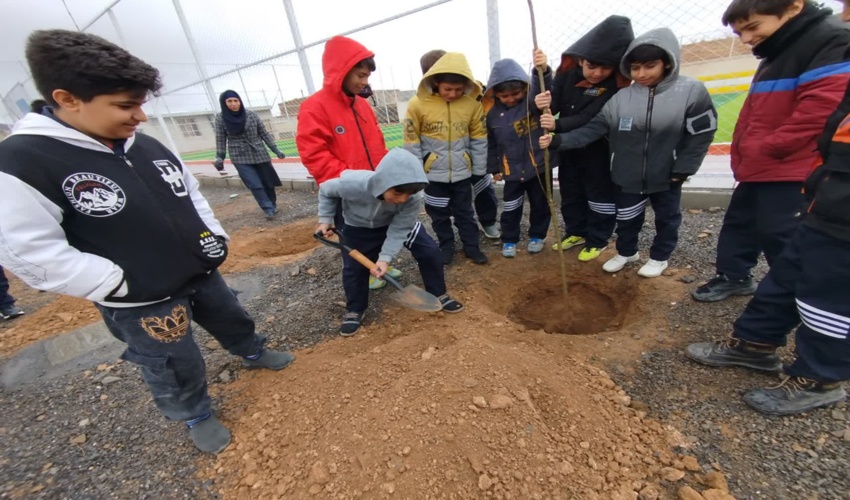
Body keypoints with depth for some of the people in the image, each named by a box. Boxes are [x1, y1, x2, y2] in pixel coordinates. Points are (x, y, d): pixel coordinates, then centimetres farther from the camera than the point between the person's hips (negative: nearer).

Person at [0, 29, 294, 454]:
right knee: (176, 368, 13)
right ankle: (195, 416, 41)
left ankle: (254, 354, 55)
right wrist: (123, 285, -19)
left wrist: (217, 239, 2)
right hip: (140, 303, -5)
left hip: (202, 273, 6)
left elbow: (192, 194, 11)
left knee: (233, 320, 26)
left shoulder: (147, 146, 0)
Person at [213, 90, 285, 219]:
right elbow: (221, 140, 3)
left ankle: (273, 205, 27)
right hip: (240, 158, -1)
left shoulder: (251, 115, -2)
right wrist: (219, 158, -3)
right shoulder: (220, 118, -2)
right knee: (255, 185, -8)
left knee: (267, 181, 7)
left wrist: (276, 150, 1)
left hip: (259, 154, 1)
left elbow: (264, 133, 4)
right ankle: (268, 209, 2)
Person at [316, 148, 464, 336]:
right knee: (353, 268, -2)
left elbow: (399, 230, -26)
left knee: (430, 251, -8)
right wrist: (325, 219, -16)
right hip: (359, 227, 0)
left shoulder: (413, 199, -35)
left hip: (397, 223, 1)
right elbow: (326, 190, -16)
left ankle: (438, 295, 14)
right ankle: (355, 310, 24)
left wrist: (385, 257, -34)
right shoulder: (353, 184, -39)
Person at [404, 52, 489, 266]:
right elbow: (411, 142, -7)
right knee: (439, 215, 14)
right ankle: (446, 246, 33)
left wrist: (479, 169, 4)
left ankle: (471, 246, 31)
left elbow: (479, 138, 2)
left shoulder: (472, 103, -8)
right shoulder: (417, 104, -13)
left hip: (462, 172, 1)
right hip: (433, 173, -1)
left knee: (465, 212, 15)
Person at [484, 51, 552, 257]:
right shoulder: (491, 110, -5)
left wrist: (543, 71, -54)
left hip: (539, 165, -1)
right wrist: (494, 168, 8)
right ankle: (509, 240, 29)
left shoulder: (533, 97, -11)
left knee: (540, 204, 13)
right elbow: (490, 143, 4)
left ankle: (537, 236, 35)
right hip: (512, 170, 1)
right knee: (511, 208, 10)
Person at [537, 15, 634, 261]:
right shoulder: (568, 71, -10)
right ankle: (576, 232, 33)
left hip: (598, 149, -4)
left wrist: (557, 125, -46)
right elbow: (555, 104, -16)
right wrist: (545, 103, -39)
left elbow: (589, 119, -32)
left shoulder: (617, 86, -21)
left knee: (600, 196, 5)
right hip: (568, 146, 5)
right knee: (570, 193, 15)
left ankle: (597, 240, 21)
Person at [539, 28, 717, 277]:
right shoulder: (620, 98, -7)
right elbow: (591, 130, -13)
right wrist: (558, 140, -25)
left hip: (667, 176, -1)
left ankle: (659, 257, 40)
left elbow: (701, 135, -8)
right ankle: (626, 252, 41)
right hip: (629, 176, 1)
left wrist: (682, 169, -11)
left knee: (667, 218, 17)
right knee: (626, 219, 15)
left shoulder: (691, 91, -12)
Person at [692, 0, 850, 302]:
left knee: (778, 234, 0)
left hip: (789, 173, -9)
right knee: (739, 222, 17)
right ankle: (733, 277, 32)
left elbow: (820, 110, -21)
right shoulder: (775, 55, 18)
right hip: (756, 169, 9)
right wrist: (743, 155, 12)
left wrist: (764, 151, -17)